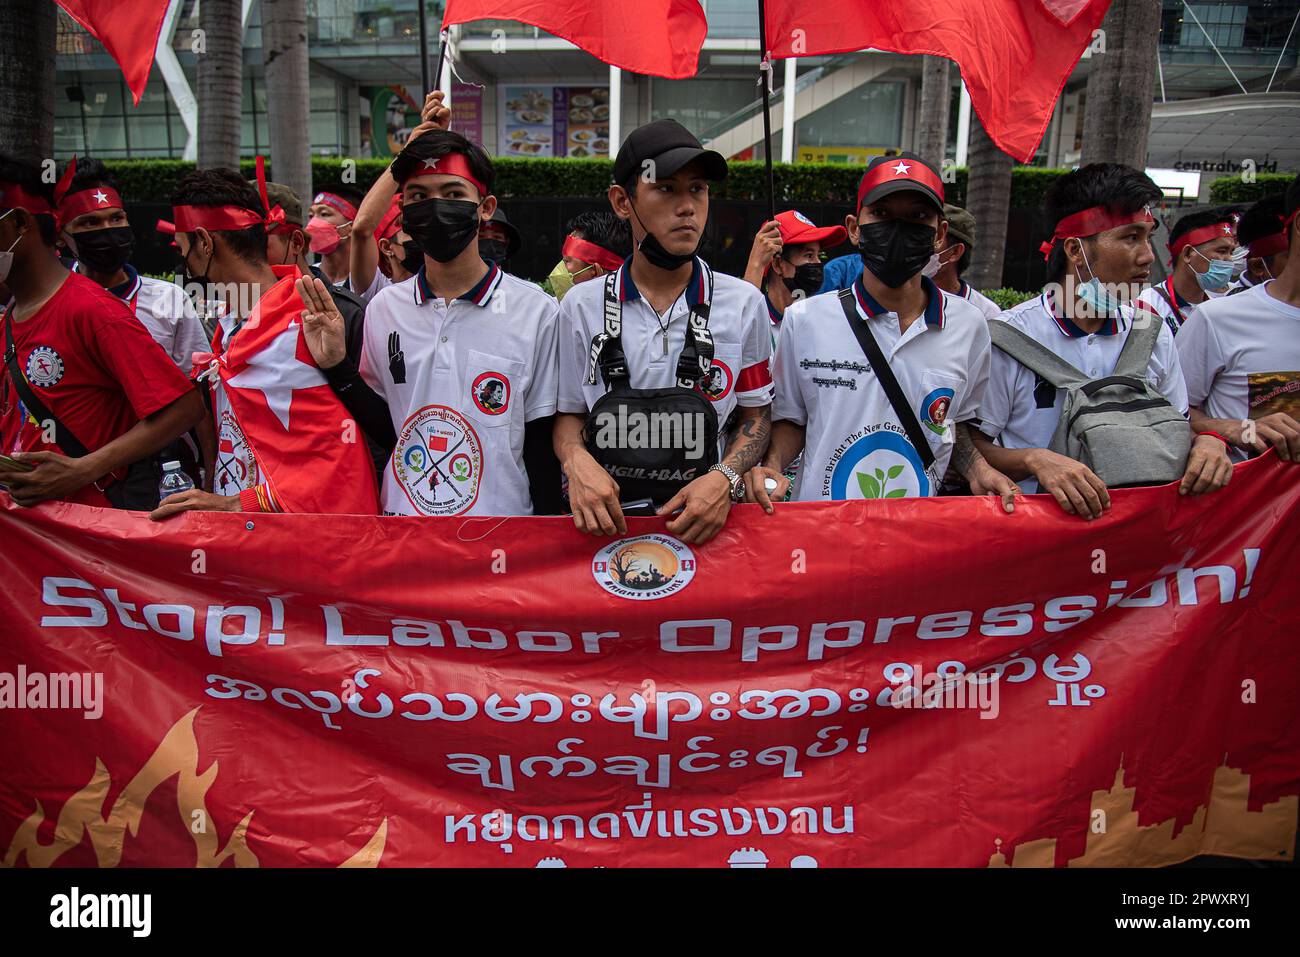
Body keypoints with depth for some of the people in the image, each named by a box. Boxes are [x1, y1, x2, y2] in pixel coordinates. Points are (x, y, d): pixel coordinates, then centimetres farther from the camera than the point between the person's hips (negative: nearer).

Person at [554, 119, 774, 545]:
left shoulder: (744, 303, 3)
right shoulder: (581, 305, 4)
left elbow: (756, 416, 9)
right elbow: (569, 413, 11)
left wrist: (726, 478, -9)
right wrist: (576, 460, -11)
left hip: (706, 524, -1)